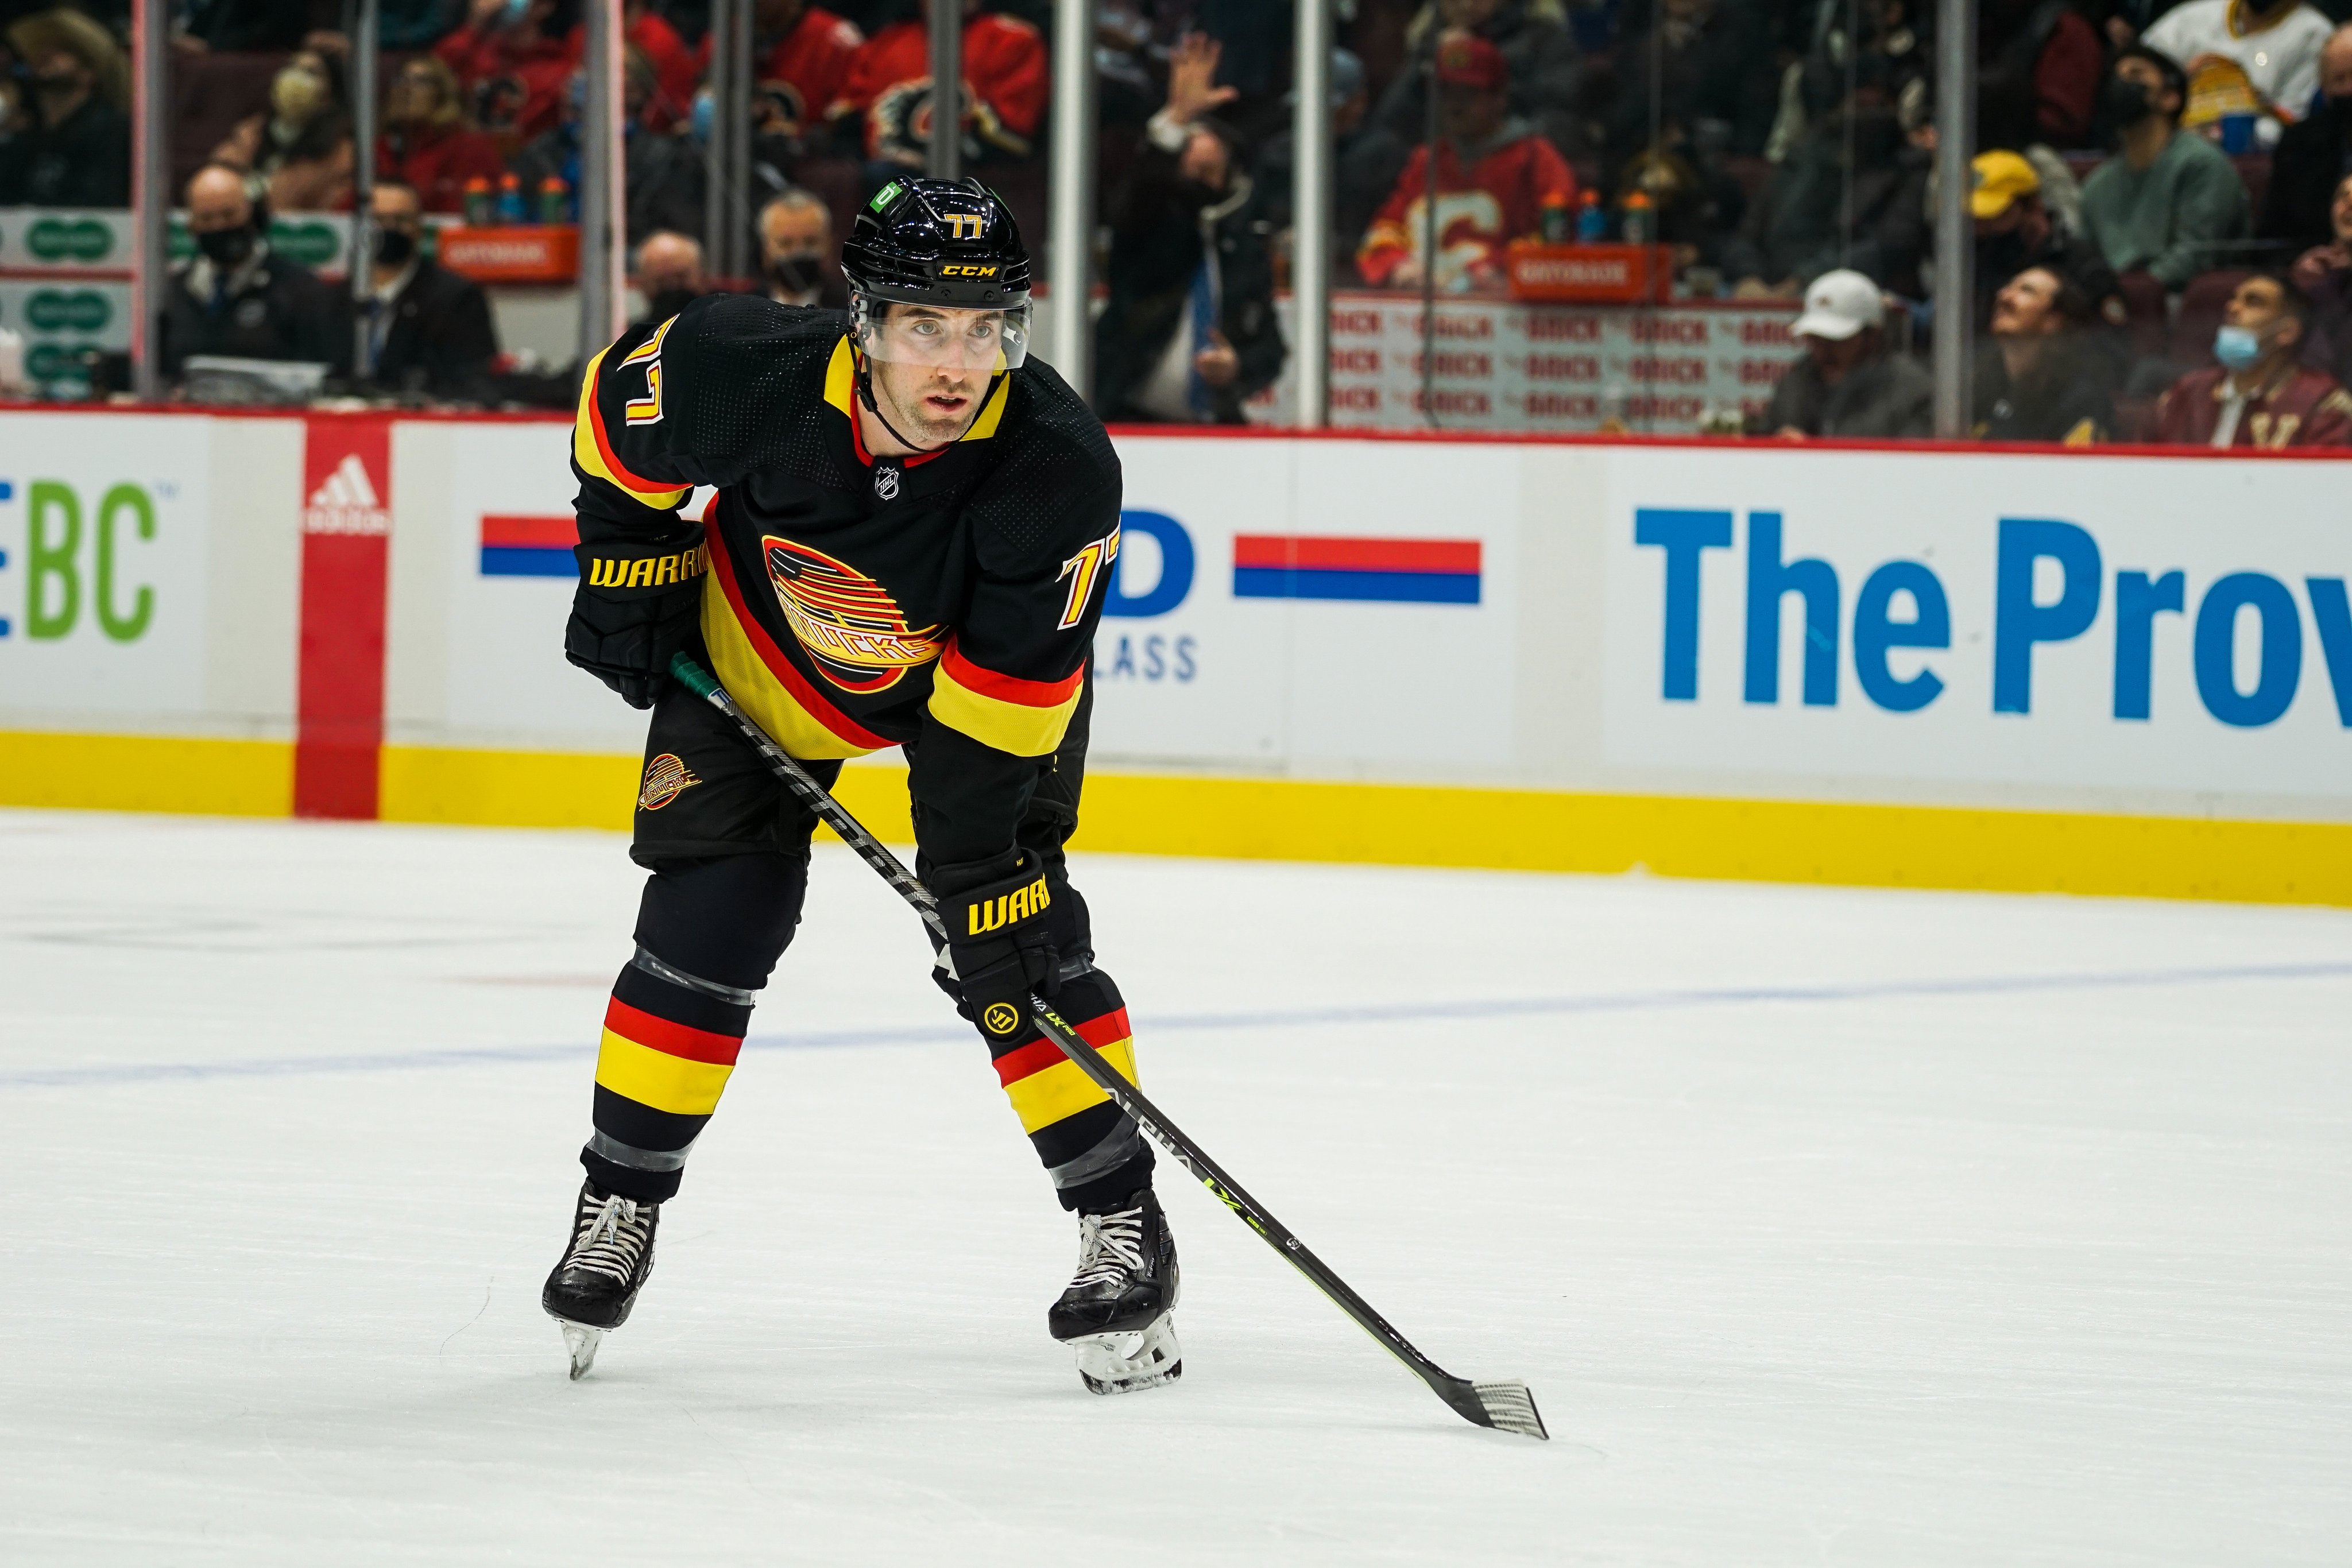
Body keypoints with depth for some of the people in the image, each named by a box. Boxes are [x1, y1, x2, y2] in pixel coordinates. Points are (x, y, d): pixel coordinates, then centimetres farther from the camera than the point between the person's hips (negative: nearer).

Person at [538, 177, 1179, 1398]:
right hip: (763, 649, 1)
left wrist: (979, 878, -32)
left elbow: (1006, 691, -32)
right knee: (708, 927, -4)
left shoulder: (1058, 467, -38)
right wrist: (625, 563, -6)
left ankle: (1123, 1226, 0)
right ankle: (621, 1201, 15)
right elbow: (622, 395, -10)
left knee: (1021, 944, -12)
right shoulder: (749, 376, -35)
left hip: (987, 674, -1)